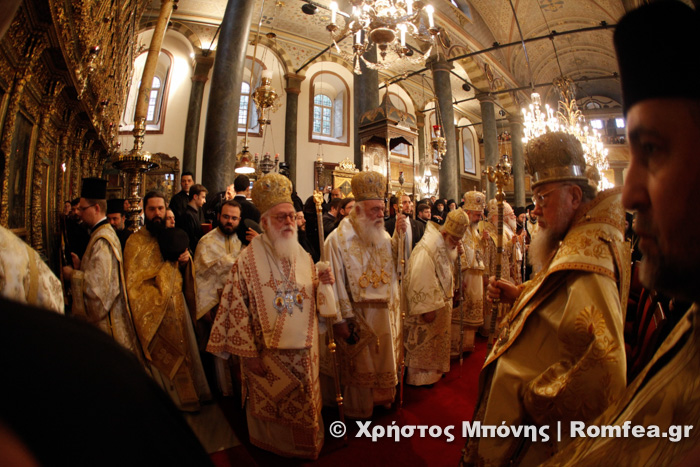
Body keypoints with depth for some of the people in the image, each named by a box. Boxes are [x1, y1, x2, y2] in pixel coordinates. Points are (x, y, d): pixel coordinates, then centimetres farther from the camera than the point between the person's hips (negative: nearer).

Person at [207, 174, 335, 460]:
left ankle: (306, 446, 48)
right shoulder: (248, 260, -14)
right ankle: (274, 447, 46)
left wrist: (323, 284, -10)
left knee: (305, 405, 20)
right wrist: (249, 353, -13)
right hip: (268, 353, -4)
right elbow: (236, 308, -14)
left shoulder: (303, 257, 2)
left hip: (304, 351, 4)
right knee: (272, 404, 17)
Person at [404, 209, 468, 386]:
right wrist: (427, 308, -24)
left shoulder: (446, 246, 3)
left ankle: (434, 370, 40)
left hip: (441, 303, 9)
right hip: (428, 306, -9)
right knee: (423, 342, 6)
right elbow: (421, 281, -28)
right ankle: (419, 377, 23)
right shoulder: (427, 249, -27)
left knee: (437, 341, 22)